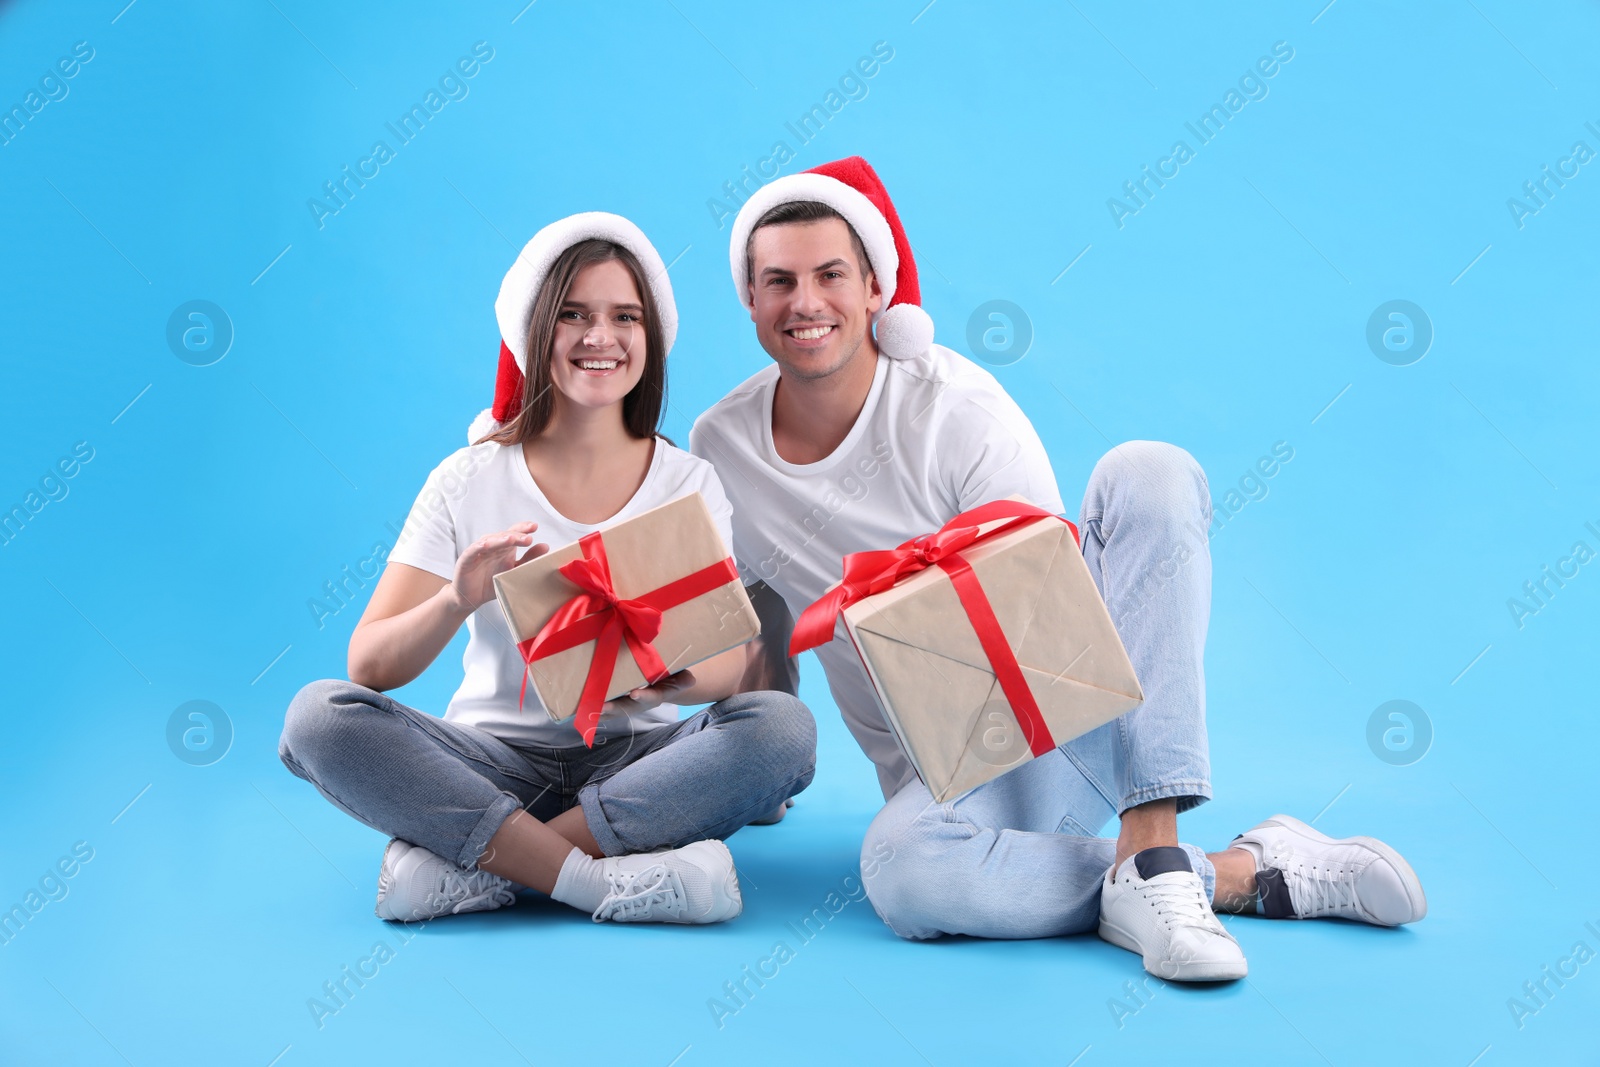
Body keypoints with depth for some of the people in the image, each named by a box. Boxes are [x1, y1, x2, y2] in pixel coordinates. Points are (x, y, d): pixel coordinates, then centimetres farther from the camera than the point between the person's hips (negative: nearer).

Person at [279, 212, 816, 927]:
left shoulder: (689, 483, 2)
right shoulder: (467, 483, 0)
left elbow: (731, 660, -6)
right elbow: (369, 666, -7)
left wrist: (676, 679, -30)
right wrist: (458, 601, -27)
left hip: (635, 761, 1)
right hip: (495, 762, 0)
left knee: (781, 724, -28)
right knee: (319, 715, -24)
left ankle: (467, 860, -24)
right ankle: (600, 879, -28)